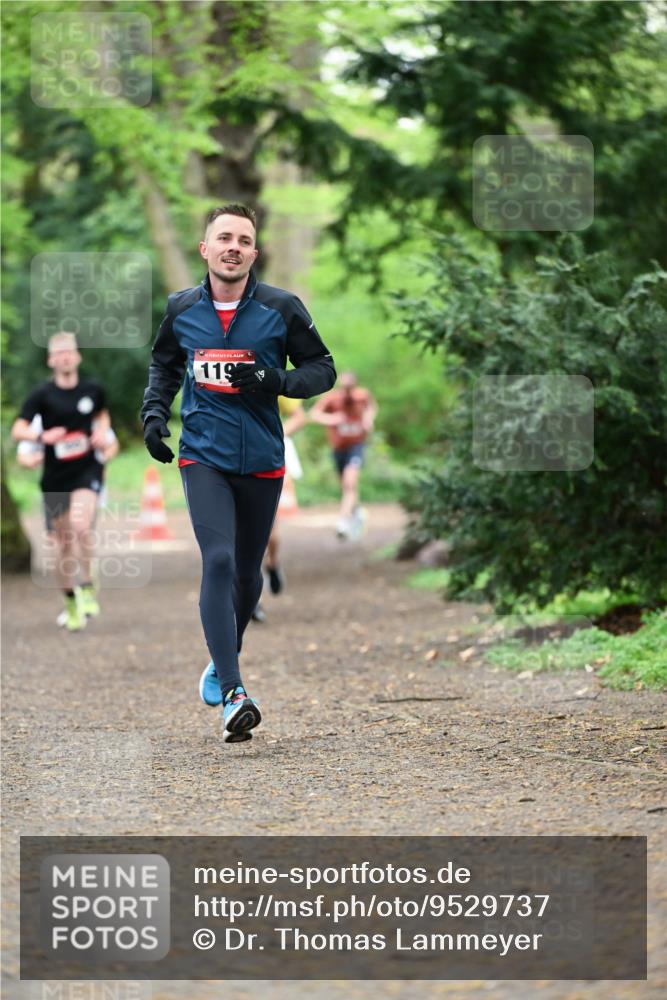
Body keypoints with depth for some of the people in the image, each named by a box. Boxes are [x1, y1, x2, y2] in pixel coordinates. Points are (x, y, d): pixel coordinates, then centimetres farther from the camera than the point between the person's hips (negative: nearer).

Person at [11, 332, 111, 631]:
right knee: (63, 542, 6)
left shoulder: (93, 390, 3)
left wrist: (102, 432, 3)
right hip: (55, 477, 0)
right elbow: (17, 430, -9)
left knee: (81, 525, -26)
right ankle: (70, 604, 23)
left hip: (87, 471, 0)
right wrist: (42, 436, -27)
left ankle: (87, 586, -8)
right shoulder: (42, 395, -5)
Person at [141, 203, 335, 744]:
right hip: (203, 456, -1)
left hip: (261, 461, 1)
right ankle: (232, 694, -23)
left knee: (247, 574, 13)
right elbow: (164, 365, 20)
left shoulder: (282, 308, -4)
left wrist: (276, 381, -16)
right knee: (218, 561, -18)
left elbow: (323, 369, 2)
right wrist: (154, 413, 4)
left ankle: (223, 661, 40)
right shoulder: (181, 309, 1)